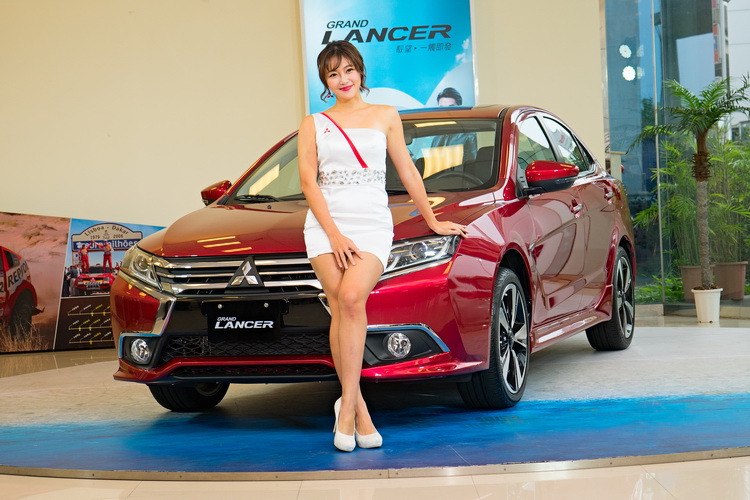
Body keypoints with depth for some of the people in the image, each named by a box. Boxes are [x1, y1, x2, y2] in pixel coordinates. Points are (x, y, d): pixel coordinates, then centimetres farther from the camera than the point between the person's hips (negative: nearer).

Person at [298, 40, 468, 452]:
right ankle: (359, 412, -7)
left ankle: (347, 404, -22)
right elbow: (308, 182, 3)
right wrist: (335, 235, -8)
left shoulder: (385, 116, 14)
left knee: (352, 297, -25)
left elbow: (407, 171, 20)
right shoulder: (313, 125, 12)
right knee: (341, 309, -12)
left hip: (372, 221, -1)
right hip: (325, 222, 1)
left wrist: (433, 221, 23)